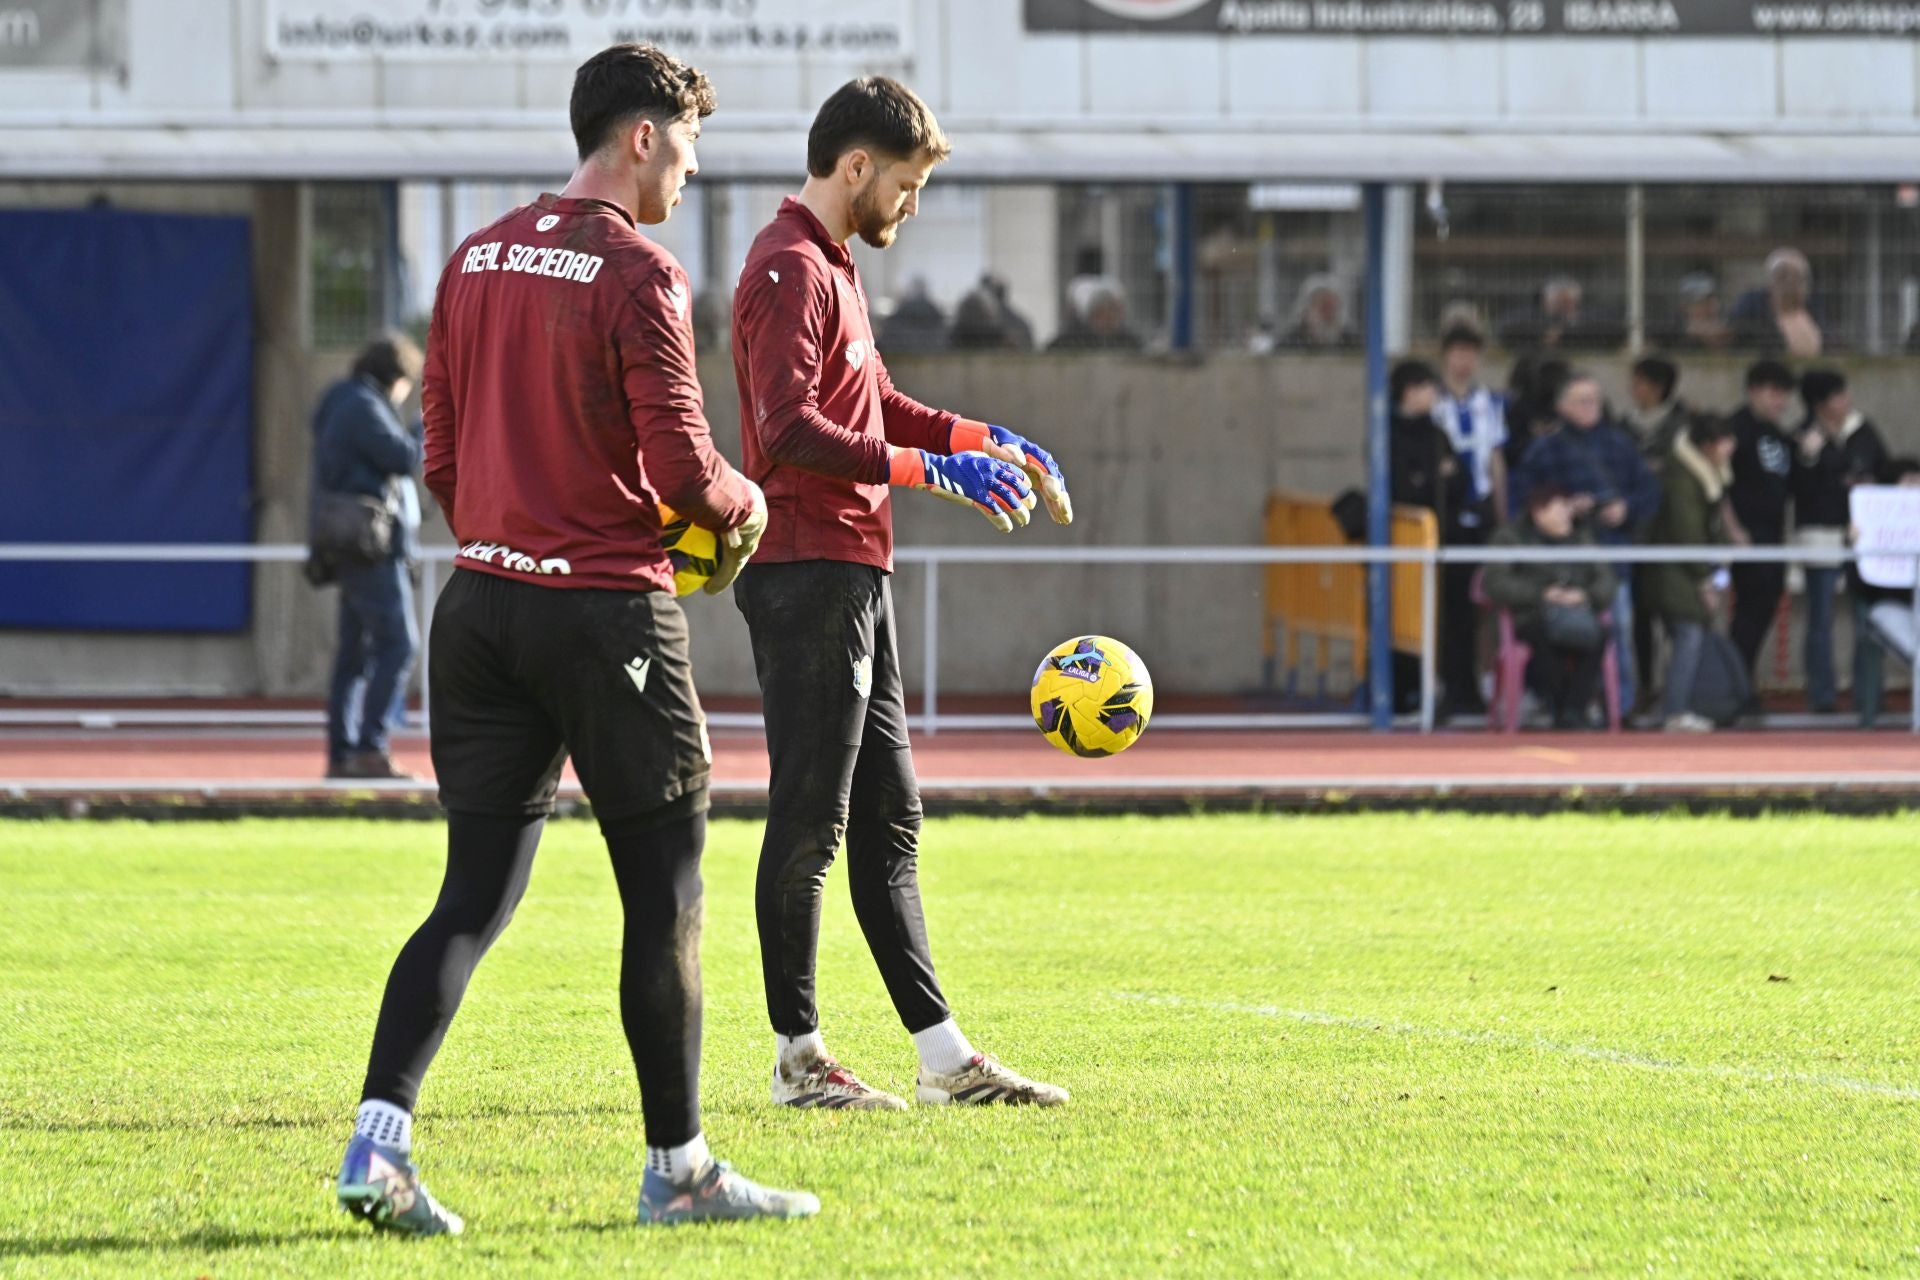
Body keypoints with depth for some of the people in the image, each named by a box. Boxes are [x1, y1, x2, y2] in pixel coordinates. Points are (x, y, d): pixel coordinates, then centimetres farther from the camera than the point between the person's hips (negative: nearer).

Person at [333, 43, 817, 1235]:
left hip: (484, 601, 7)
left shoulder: (475, 262, 10)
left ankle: (380, 1138, -8)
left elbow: (443, 460, 13)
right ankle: (678, 1168, 11)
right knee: (664, 893, 6)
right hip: (611, 612, -6)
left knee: (476, 893, 6)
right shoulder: (640, 276, -12)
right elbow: (683, 472, -15)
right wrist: (746, 507, 5)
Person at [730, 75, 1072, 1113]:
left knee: (887, 821, 11)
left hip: (853, 578, 11)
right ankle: (798, 1057, 0)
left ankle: (943, 1055, 13)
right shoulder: (790, 269, -13)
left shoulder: (832, 267, 19)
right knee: (809, 821, -5)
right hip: (808, 575, -11)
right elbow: (789, 427, -23)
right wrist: (927, 469, -25)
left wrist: (980, 439, 17)